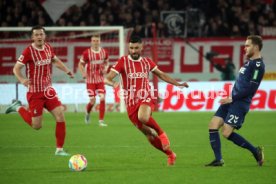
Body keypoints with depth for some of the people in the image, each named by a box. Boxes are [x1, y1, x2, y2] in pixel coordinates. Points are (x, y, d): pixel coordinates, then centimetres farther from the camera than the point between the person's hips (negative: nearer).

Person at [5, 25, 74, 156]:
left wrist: (66, 70, 9)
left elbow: (55, 60, 23)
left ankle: (59, 149, 2)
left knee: (60, 116, -9)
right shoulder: (29, 51, -16)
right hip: (34, 92, -5)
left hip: (48, 90, 5)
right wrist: (22, 79, -33)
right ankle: (18, 108, 25)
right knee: (37, 126, -1)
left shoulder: (48, 48, 2)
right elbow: (16, 68, -14)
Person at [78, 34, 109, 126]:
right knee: (92, 101, -4)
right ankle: (87, 112, 31)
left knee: (102, 99, -11)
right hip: (90, 80, -2)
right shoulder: (87, 53, -9)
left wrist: (105, 69, -5)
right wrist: (83, 73, -17)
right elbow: (81, 64, 0)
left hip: (100, 80, 2)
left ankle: (101, 120, -3)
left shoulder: (104, 52, 0)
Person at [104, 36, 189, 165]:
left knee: (143, 117, -37)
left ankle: (161, 134, -14)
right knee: (149, 136, 3)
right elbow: (107, 79, -9)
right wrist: (113, 83, -32)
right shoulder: (123, 61, -2)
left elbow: (161, 74, 22)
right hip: (131, 102, 1)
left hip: (146, 98, -1)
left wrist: (178, 84, 15)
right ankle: (170, 155, 22)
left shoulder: (147, 61, 7)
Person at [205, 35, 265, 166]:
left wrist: (233, 98, -16)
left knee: (226, 132, -14)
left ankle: (256, 151, 1)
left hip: (240, 103, -9)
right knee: (213, 126, -1)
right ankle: (218, 160, 2)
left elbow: (251, 87, -20)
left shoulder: (258, 65, -13)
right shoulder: (249, 61, 17)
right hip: (232, 100, 9)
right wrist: (231, 98, 14)